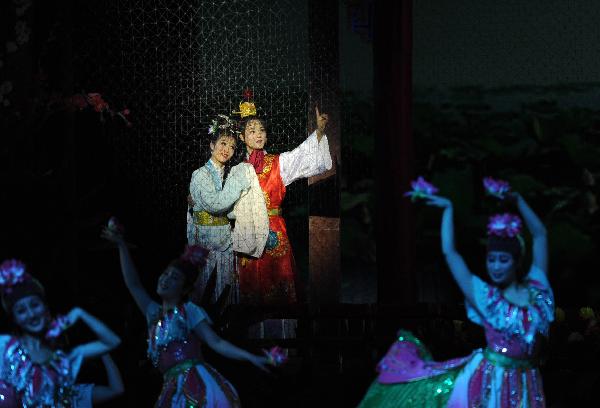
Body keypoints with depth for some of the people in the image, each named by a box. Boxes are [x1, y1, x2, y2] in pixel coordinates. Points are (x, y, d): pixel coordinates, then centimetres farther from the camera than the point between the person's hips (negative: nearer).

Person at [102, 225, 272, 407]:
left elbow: (216, 343, -2)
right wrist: (121, 245, 11)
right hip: (174, 390, 6)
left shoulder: (188, 310, 3)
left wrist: (251, 358, -13)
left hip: (198, 386, -6)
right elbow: (133, 283, 15)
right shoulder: (153, 313, 19)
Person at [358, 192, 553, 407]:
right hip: (487, 379, -2)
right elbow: (449, 252, -4)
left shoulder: (536, 287, 4)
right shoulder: (484, 295, -2)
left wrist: (517, 199, 7)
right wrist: (448, 208, 3)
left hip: (523, 385, 2)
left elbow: (540, 234, 9)